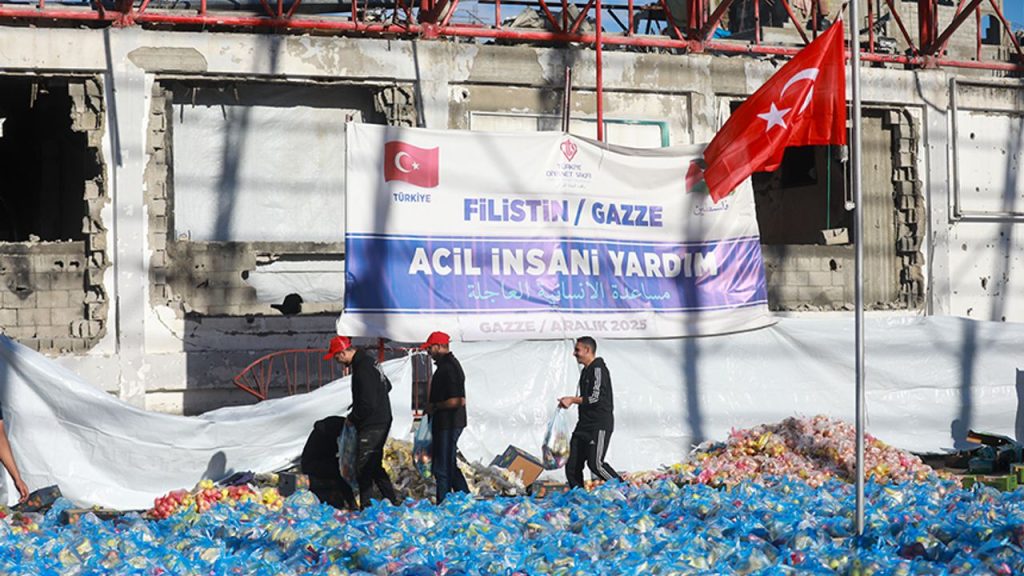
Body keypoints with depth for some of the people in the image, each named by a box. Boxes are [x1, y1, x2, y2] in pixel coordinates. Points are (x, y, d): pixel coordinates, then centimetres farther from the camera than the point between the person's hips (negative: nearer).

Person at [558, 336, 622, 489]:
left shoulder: (598, 369, -11)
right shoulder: (586, 371, 20)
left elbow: (595, 397, -19)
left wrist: (572, 399, -13)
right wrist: (571, 401, 16)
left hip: (600, 424, -10)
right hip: (585, 424, 10)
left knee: (595, 463, -18)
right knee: (572, 463, 3)